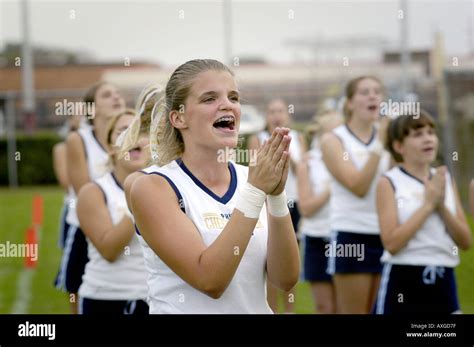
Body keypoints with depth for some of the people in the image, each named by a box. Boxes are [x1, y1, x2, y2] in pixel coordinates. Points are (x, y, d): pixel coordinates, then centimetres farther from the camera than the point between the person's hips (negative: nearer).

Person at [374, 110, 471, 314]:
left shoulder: (445, 180, 11)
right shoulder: (389, 183, -3)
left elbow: (465, 241, 6)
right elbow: (392, 243, -15)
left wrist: (441, 206, -9)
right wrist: (427, 204, -14)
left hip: (443, 283, 5)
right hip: (402, 283, -4)